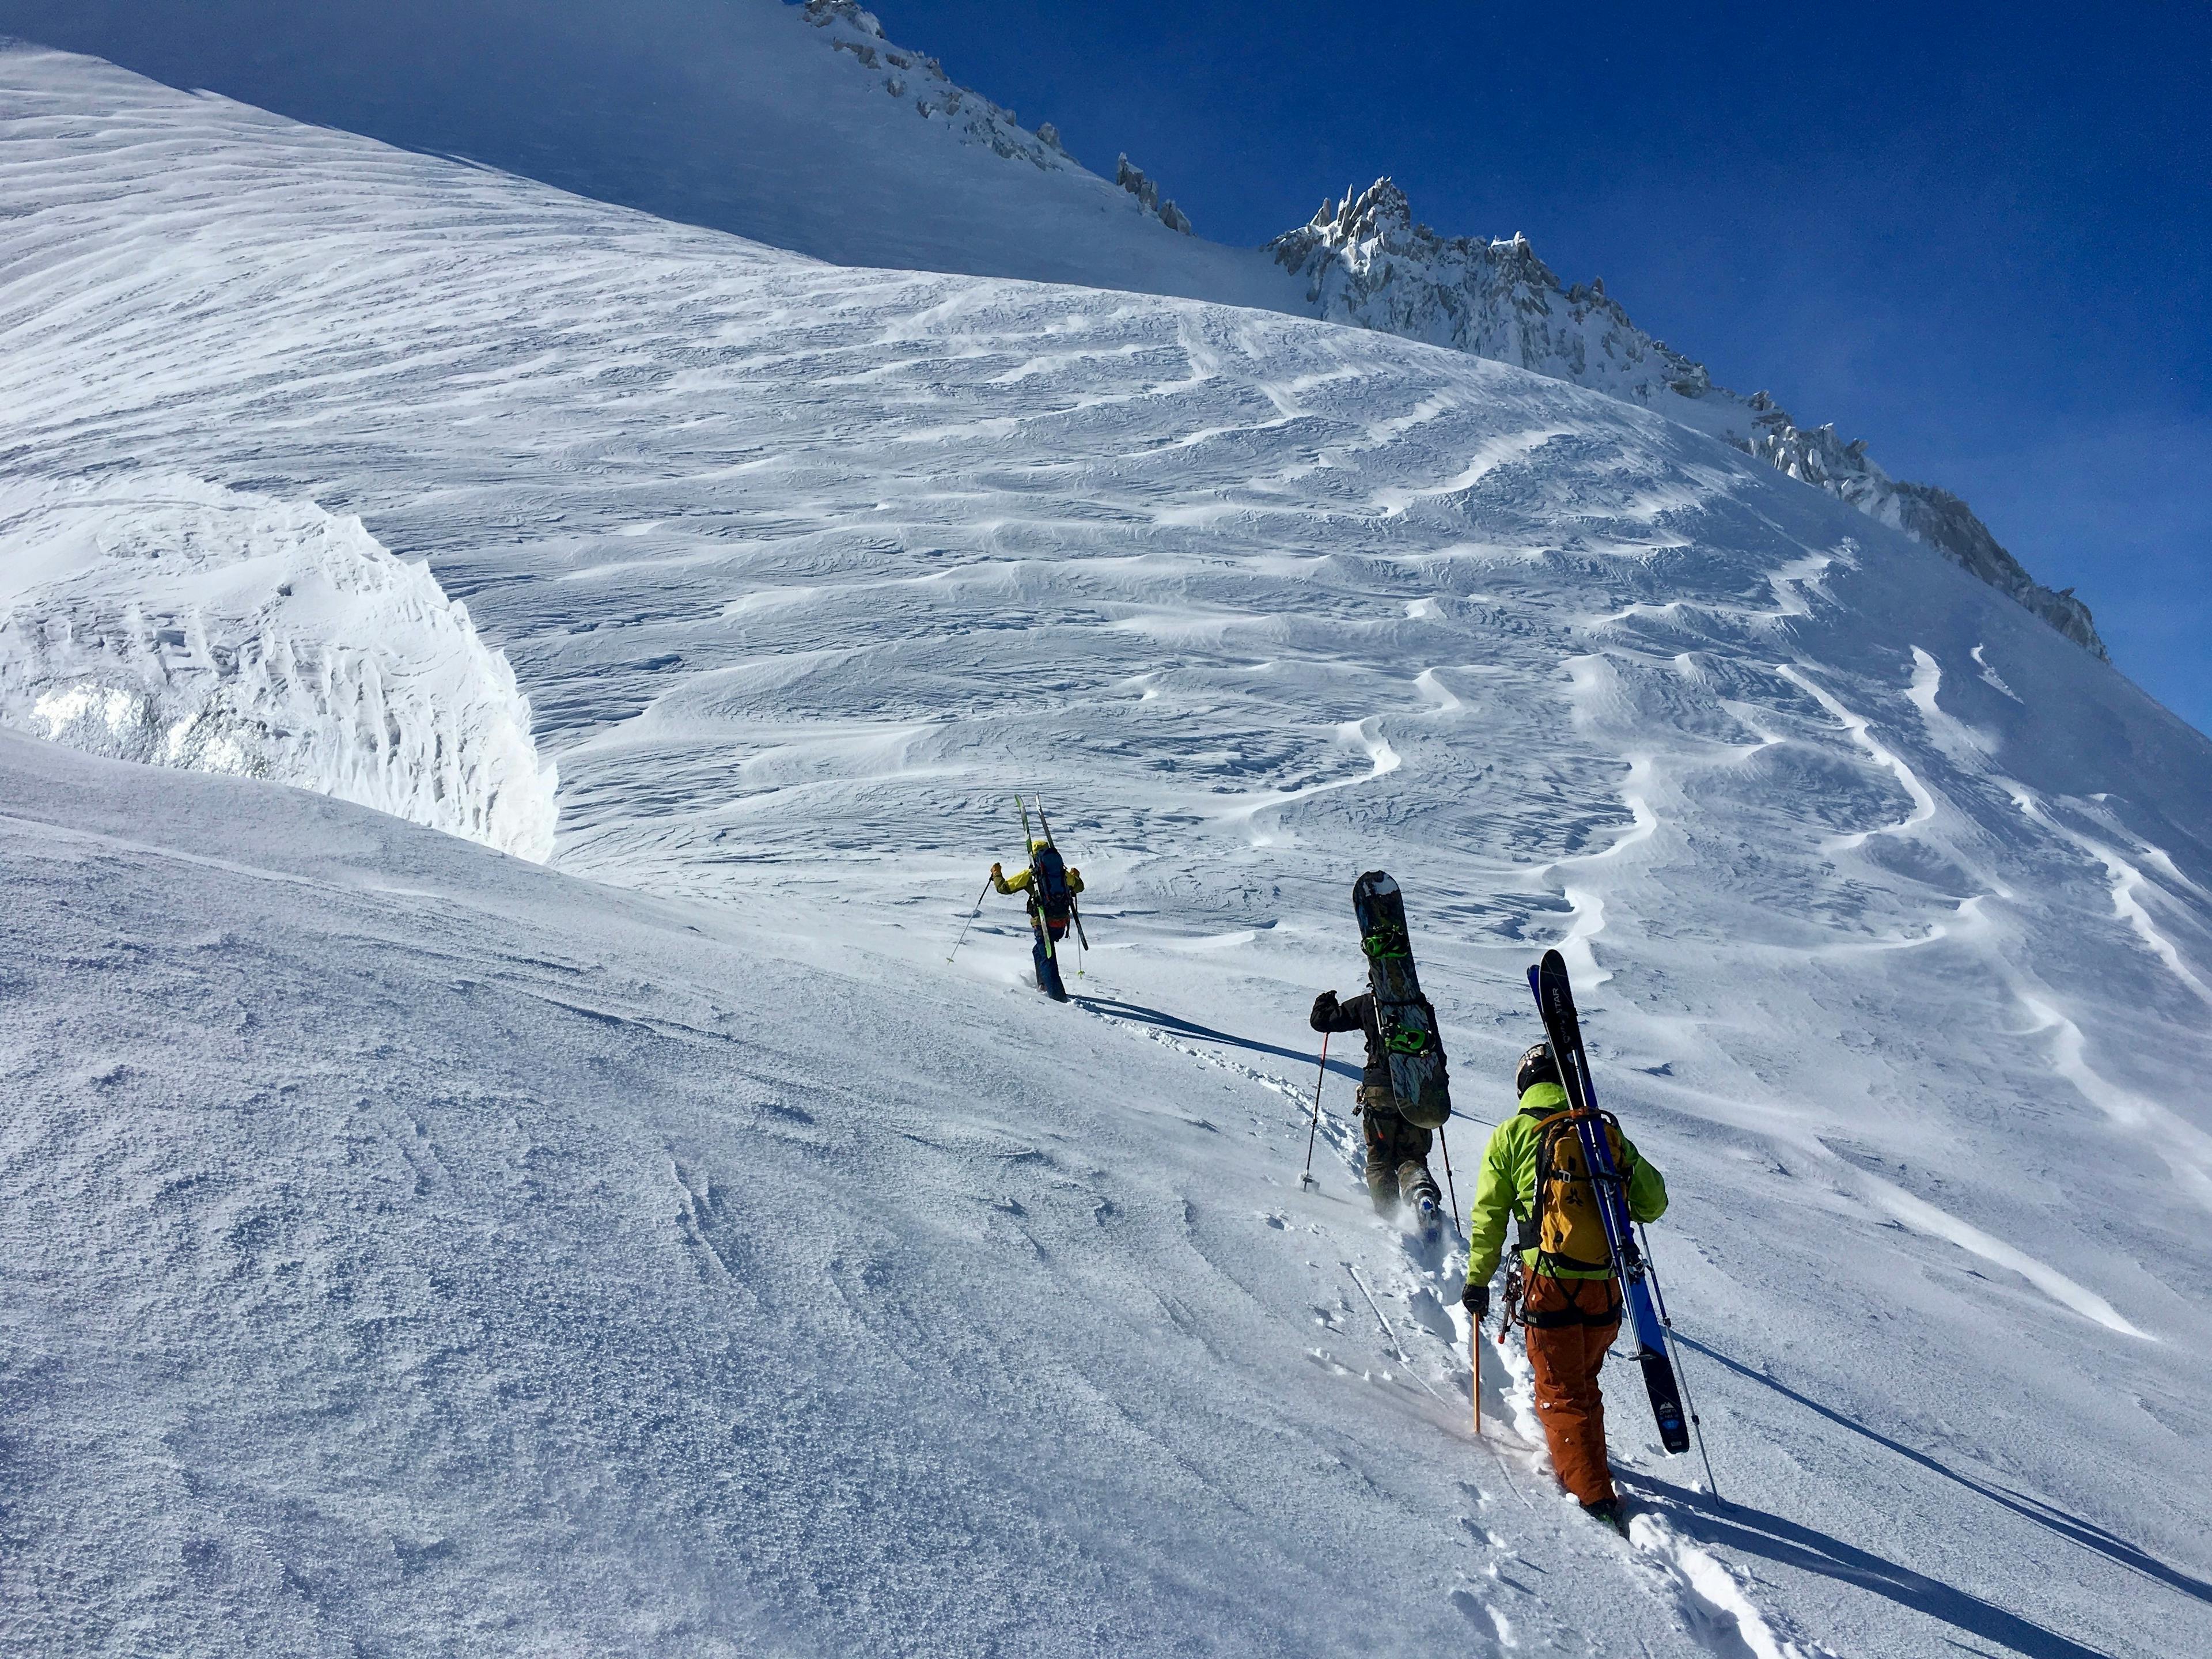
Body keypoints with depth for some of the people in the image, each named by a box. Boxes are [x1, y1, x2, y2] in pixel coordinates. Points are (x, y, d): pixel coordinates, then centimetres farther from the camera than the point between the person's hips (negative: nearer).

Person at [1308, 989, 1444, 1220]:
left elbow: (1321, 1021, 6)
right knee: (1412, 1156, 11)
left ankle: (1388, 1211, -6)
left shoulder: (1367, 1004, 2)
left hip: (1380, 1089, -2)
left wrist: (1324, 1002, 27)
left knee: (1380, 1159, 10)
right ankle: (1422, 1189, -19)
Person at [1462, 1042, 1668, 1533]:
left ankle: (1595, 1498, -1)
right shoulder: (1607, 1134, 7)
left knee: (1561, 1395, 7)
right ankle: (1581, 1464, 38)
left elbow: (1488, 1216, 1)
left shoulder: (1512, 1136, 0)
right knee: (1584, 1385, 24)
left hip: (1549, 1285, -3)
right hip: (1604, 1287, 3)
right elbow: (1653, 1204, 10)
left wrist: (1477, 1281, 9)